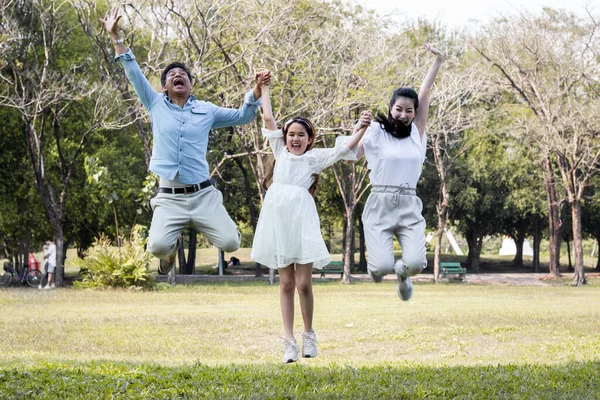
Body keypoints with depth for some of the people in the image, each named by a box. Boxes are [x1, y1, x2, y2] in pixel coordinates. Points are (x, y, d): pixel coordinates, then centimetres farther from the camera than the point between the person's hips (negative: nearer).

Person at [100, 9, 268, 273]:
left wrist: (257, 89, 3)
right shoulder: (156, 105, 10)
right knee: (157, 246, -25)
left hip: (203, 194, 1)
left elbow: (242, 116, 18)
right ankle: (173, 247, 16)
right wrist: (115, 37, 5)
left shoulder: (206, 110, 13)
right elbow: (133, 73, 9)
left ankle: (200, 226, 23)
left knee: (230, 243, -14)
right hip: (170, 197, -1)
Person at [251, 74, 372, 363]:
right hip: (277, 217, 2)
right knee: (286, 284, 2)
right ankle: (289, 342, 4)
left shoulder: (315, 157, 14)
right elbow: (268, 119, 25)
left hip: (302, 217, -2)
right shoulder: (280, 151, 21)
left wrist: (361, 128, -8)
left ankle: (308, 335, 13)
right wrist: (264, 89, 28)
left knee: (304, 284, -6)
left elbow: (345, 148, 5)